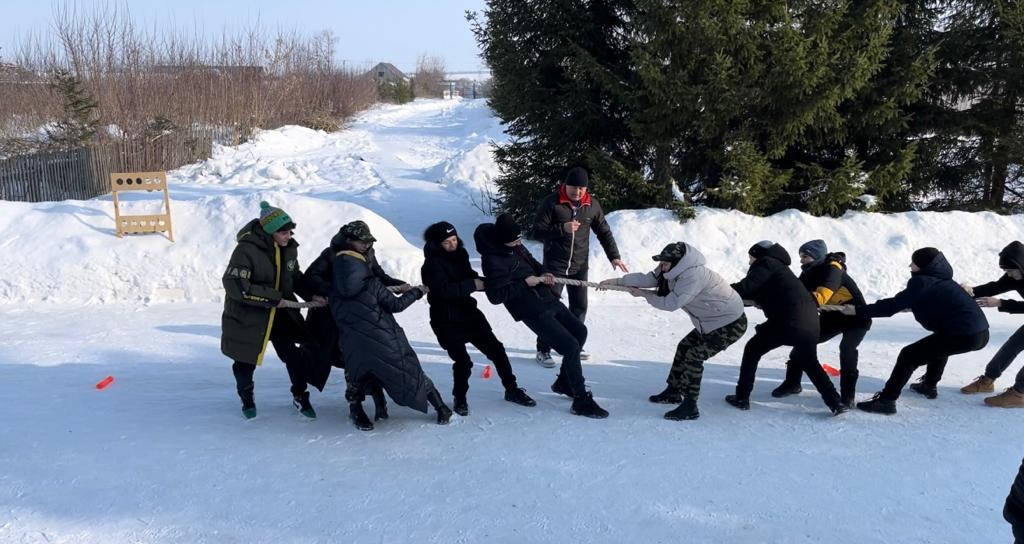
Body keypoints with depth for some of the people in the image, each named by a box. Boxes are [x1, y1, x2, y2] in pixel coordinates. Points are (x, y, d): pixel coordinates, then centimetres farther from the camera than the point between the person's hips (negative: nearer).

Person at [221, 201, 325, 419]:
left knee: (295, 356, 1)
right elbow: (235, 286, -28)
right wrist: (272, 297, -26)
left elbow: (295, 277, 13)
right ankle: (246, 397, 38)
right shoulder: (247, 250, -24)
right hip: (247, 315, -5)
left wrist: (311, 295, -3)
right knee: (247, 361, 11)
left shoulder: (289, 248, -3)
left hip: (281, 313, 5)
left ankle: (300, 396, 23)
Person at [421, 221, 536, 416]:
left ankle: (512, 390, 22)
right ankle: (459, 399, 11)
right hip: (447, 321, -6)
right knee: (463, 361, -15)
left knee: (496, 350, 6)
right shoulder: (432, 265, -16)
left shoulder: (460, 254, 5)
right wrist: (472, 285, -26)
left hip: (468, 313, 7)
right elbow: (444, 289, -29)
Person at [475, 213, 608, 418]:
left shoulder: (516, 245, 5)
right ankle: (581, 401, 0)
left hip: (547, 298, 10)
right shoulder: (493, 260, -21)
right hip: (533, 311, -10)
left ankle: (564, 382, 34)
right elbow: (495, 295, -24)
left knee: (580, 331, 18)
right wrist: (526, 283, -21)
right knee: (571, 346, -13)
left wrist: (543, 273, 1)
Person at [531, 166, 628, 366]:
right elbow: (538, 232, -13)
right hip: (555, 265, -4)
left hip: (580, 265, 5)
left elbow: (603, 231, 11)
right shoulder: (551, 202, -11)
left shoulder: (592, 204, 1)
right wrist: (563, 228, -26)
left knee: (579, 306, 9)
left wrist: (614, 256, 3)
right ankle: (543, 350, 3)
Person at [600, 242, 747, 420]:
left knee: (694, 357, -14)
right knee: (684, 347, 15)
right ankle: (673, 392, 29)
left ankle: (690, 407, -8)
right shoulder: (678, 271, -1)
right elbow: (649, 278, 2)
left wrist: (644, 294, -10)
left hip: (731, 324, -10)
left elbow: (670, 303, -24)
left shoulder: (693, 276, -30)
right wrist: (617, 281, 0)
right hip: (711, 322, 10)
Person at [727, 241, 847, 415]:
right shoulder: (779, 267, 27)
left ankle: (742, 398, 9)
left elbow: (745, 288, -12)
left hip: (787, 322, -8)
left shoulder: (766, 263, -1)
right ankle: (835, 403, 19)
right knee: (809, 362, 28)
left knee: (752, 350, 10)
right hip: (810, 321, 8)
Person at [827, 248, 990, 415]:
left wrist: (857, 311, -8)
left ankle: (886, 400, -7)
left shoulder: (922, 283, -8)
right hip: (982, 333, 9)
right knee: (940, 344, 37)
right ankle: (929, 385, 45)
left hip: (963, 336, -9)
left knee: (908, 356, -4)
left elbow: (892, 306, -10)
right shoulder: (941, 280, 19)